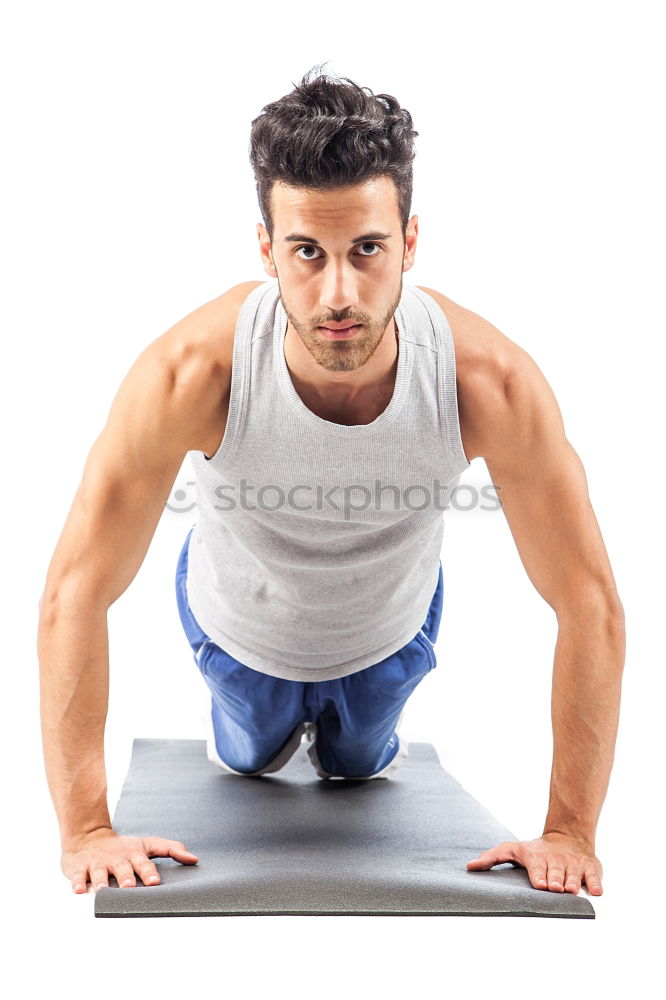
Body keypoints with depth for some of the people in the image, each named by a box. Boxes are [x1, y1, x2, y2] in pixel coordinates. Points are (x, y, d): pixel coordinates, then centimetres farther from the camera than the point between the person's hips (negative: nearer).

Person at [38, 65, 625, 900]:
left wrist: (569, 830, -27)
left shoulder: (491, 382, -39)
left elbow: (590, 603, -29)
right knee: (250, 760, 29)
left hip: (391, 628, 1)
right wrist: (85, 828, -34)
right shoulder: (191, 372, -42)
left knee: (358, 768, 31)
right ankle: (242, 722, 62)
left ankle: (364, 741, 64)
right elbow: (75, 592, -34)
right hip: (238, 624, -1)